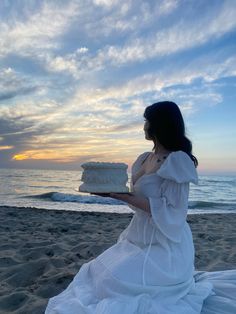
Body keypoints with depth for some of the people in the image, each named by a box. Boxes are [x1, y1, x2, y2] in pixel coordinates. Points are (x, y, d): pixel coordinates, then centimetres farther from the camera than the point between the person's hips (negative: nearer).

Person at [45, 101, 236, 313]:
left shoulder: (177, 161, -19)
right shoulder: (145, 158, 7)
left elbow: (173, 213, -23)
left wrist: (125, 197, -26)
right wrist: (114, 191, -3)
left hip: (164, 246, -8)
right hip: (140, 239, 9)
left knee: (116, 283, -17)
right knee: (98, 273, 7)